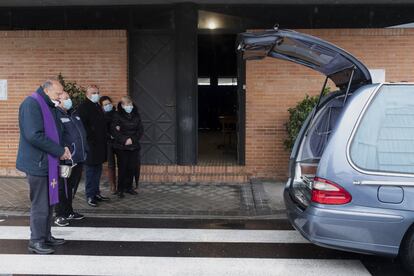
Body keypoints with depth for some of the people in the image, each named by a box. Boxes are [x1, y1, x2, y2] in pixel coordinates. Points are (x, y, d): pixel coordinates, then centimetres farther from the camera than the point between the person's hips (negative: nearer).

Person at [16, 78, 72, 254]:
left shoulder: (50, 106, 14)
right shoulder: (31, 104, -15)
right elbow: (34, 135, -24)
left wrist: (61, 150, 2)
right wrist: (60, 151, -19)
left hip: (48, 163, 9)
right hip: (37, 163, -9)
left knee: (49, 202, 15)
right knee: (40, 205, -2)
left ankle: (46, 236, 26)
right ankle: (36, 242, 10)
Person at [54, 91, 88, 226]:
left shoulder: (74, 114, 18)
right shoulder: (56, 115, -10)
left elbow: (82, 133, 24)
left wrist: (84, 150, 21)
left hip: (78, 158, 8)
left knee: (72, 186, 17)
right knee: (63, 188, 0)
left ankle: (68, 211, 29)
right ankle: (60, 215, 10)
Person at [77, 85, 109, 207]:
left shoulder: (98, 106, 19)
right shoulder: (83, 107, -9)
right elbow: (82, 126, -18)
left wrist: (104, 138, 17)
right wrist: (91, 139, -19)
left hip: (100, 145, 9)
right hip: (90, 145, -9)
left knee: (98, 169, 14)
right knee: (90, 170, -3)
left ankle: (96, 192, 23)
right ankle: (90, 196, 4)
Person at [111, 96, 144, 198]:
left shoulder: (136, 115, 9)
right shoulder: (117, 115, -3)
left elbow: (140, 130, 7)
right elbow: (114, 130, -10)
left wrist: (132, 139, -7)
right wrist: (124, 140, -16)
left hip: (134, 146, 4)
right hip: (121, 147, -4)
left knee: (132, 167, 5)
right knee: (122, 167, -2)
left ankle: (128, 187, 19)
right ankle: (120, 189, 8)